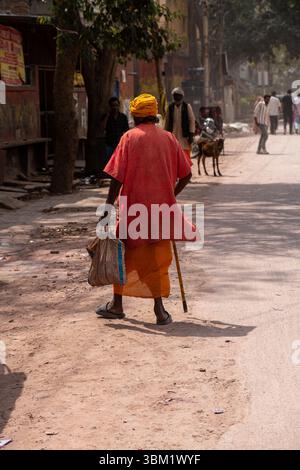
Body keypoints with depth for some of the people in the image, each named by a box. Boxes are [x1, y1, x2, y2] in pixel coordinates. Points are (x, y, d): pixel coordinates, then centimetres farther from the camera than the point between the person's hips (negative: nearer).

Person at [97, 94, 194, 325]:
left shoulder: (130, 137, -5)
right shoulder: (169, 138, 3)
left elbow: (117, 176, -11)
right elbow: (186, 175, 5)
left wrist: (109, 206, -7)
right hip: (161, 207, 2)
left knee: (125, 255, 14)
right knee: (158, 259, 8)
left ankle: (117, 305, 23)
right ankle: (160, 310, 3)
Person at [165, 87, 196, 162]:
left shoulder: (187, 107, 0)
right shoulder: (170, 107, 8)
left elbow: (192, 121, -2)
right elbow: (167, 122, 13)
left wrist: (191, 135, -8)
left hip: (184, 136, -3)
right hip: (173, 136, 3)